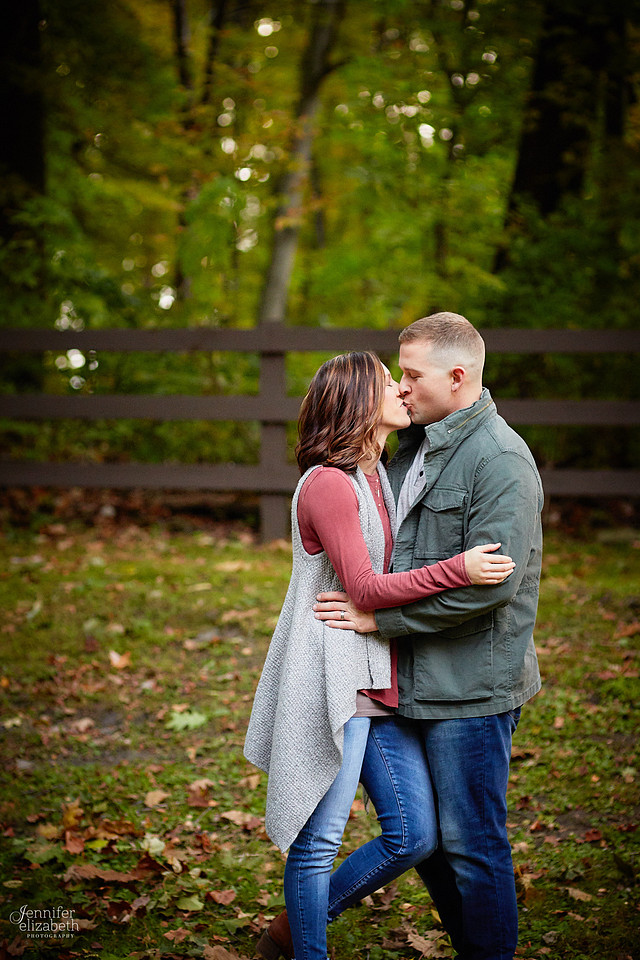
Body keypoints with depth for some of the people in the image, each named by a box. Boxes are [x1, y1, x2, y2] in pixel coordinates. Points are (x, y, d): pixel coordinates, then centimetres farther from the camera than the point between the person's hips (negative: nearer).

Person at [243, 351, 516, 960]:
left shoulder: (379, 477, 16)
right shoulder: (328, 483, -13)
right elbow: (365, 588, -16)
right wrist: (458, 569, -18)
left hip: (384, 683, 9)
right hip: (334, 683, -9)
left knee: (415, 836, 9)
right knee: (318, 840, 0)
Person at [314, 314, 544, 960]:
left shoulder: (501, 460, -16)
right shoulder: (414, 446, 12)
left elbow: (490, 582, -24)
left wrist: (380, 616, -20)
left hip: (470, 687, -9)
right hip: (410, 676, 9)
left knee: (471, 844, 2)